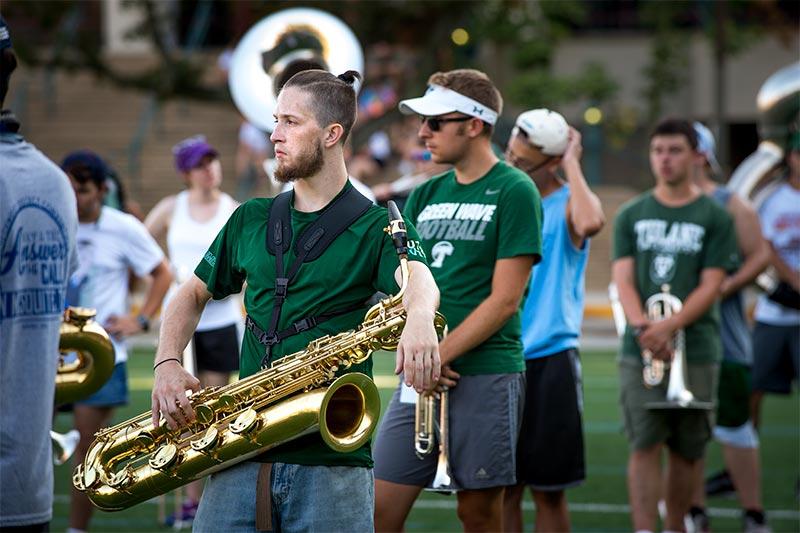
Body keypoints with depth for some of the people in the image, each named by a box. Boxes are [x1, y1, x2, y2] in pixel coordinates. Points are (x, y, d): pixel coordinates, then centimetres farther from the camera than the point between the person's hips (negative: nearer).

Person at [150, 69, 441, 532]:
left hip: (332, 460, -4)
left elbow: (419, 277, -18)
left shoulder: (375, 227, 1)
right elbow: (194, 294, 25)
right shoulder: (251, 220, 17)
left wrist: (419, 317, -44)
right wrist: (167, 365, 5)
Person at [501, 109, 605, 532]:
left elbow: (590, 223, -32)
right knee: (503, 488, 6)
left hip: (549, 360, -4)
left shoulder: (566, 204, -5)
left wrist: (572, 163, -19)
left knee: (548, 489, 2)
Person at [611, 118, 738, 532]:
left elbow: (710, 287, -3)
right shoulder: (631, 215, 10)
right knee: (644, 445, -7)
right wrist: (641, 326, -16)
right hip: (640, 351, 1)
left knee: (686, 449, 6)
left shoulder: (714, 218, 4)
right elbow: (623, 279, 3)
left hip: (695, 347, -1)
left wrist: (669, 326, -17)